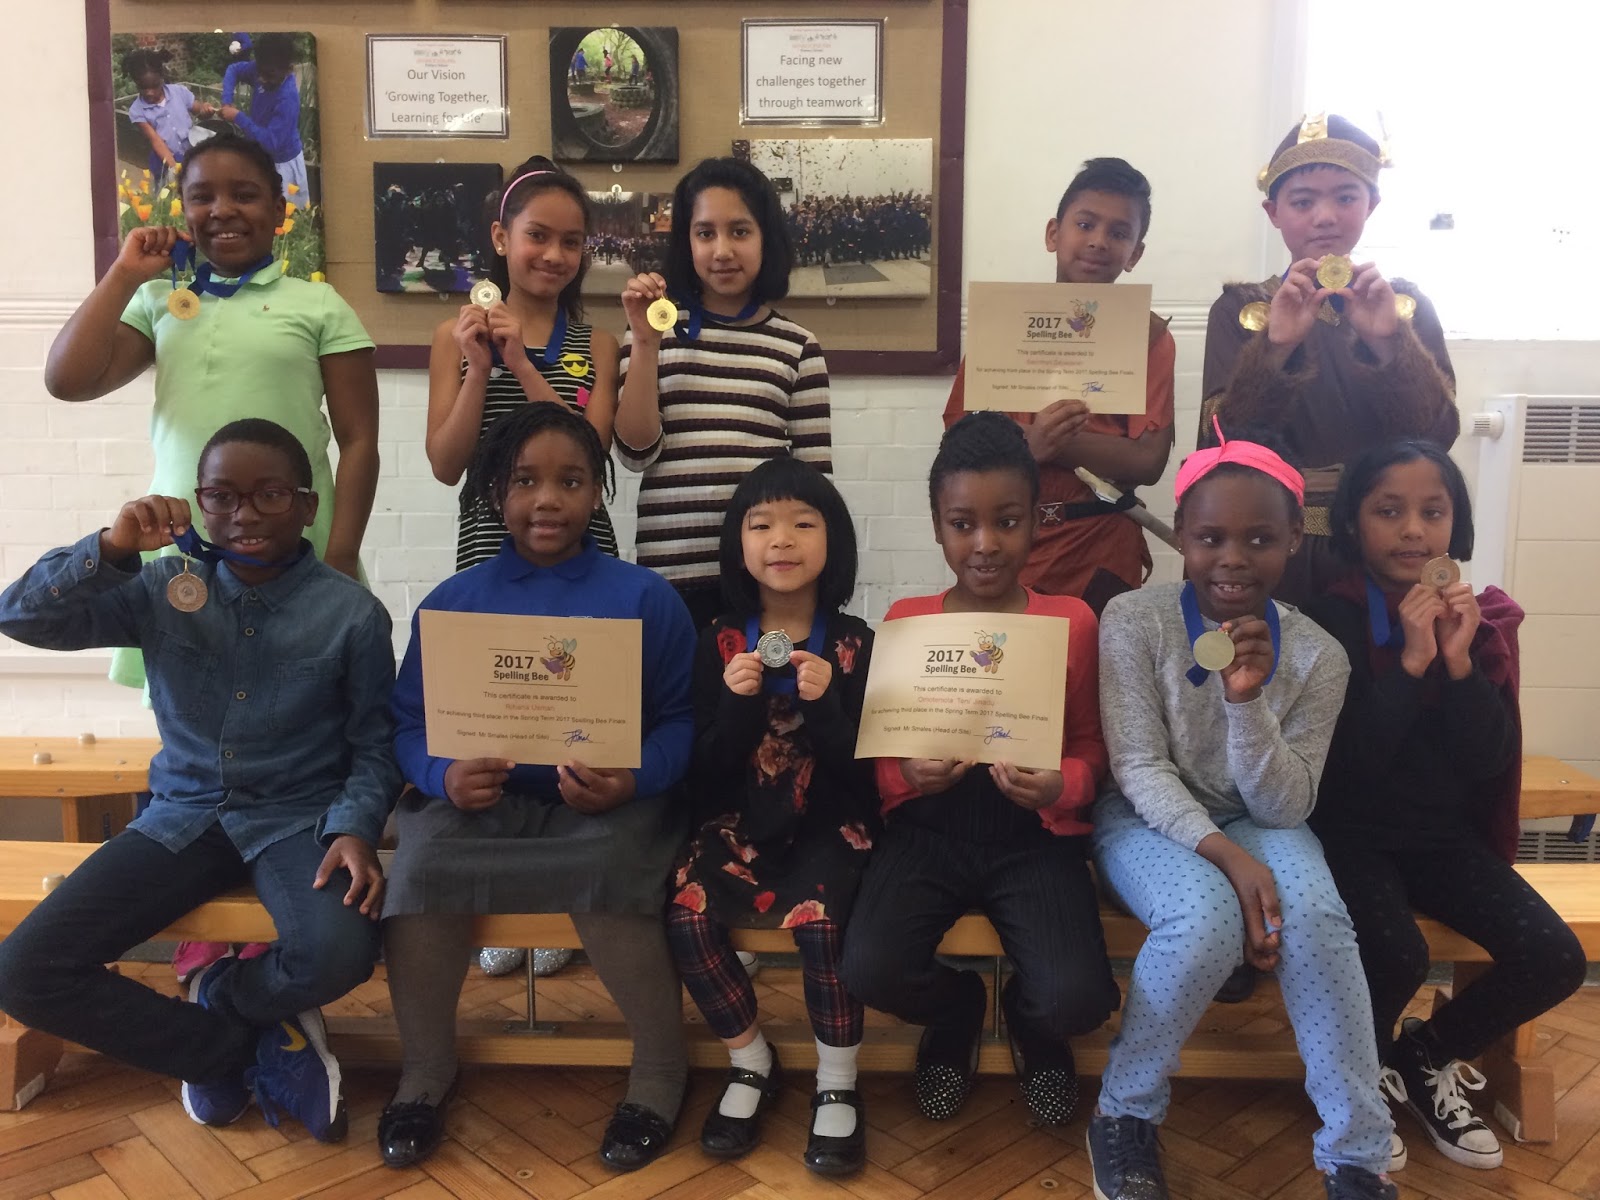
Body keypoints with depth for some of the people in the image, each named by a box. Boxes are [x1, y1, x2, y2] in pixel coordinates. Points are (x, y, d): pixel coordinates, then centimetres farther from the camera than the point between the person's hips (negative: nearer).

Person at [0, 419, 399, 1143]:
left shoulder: (352, 612, -5)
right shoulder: (163, 590, 2)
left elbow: (374, 745, -1)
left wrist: (355, 826, -19)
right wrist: (110, 548, -19)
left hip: (297, 819, -2)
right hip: (181, 816, 3)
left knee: (339, 954, -32)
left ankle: (219, 996, 6)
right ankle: (237, 1047, 3)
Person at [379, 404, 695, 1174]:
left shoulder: (644, 597, 3)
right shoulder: (450, 603, 8)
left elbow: (679, 720, -1)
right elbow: (409, 723, 5)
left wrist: (631, 780, -21)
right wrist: (445, 775, -17)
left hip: (605, 807, -2)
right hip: (482, 801, 2)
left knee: (605, 876, -33)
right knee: (421, 869, -29)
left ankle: (660, 1070, -2)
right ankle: (424, 1071, 1)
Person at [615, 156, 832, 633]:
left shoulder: (797, 346, 4)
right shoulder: (658, 329, 6)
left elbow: (815, 475, 6)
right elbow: (635, 452, -3)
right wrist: (645, 343, -10)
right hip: (672, 567, 0)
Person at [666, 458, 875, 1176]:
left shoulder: (854, 642, -3)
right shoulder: (720, 642, 1)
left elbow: (860, 769, -6)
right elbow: (709, 769, -2)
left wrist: (825, 704, -24)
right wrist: (737, 703, -20)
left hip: (831, 822, -2)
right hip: (742, 820, 2)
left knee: (817, 919, -30)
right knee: (687, 914, -23)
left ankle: (837, 1086, -3)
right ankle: (752, 1063, 4)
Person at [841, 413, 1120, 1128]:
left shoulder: (1071, 621, 1)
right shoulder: (904, 620, 3)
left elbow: (1090, 746, 4)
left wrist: (1060, 787, -18)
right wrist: (908, 773, -16)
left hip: (1034, 835, 0)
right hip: (927, 827, 1)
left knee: (1075, 1001, -22)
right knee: (869, 970, -24)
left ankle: (1029, 1022, 21)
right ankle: (956, 1010, 16)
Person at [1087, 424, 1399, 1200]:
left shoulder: (1317, 655, -8)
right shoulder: (1133, 621, -14)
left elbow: (1284, 806, -12)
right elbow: (1139, 769, -15)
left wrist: (1248, 699, -28)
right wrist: (1225, 854, -30)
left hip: (1256, 822, 3)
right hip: (1146, 819, -2)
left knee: (1315, 918, -30)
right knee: (1208, 922, -33)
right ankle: (1124, 1114, -8)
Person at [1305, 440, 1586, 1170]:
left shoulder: (1481, 618, 2)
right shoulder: (1330, 618, -12)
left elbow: (1490, 761, -4)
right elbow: (1343, 762, -19)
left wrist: (1459, 662, -18)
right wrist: (1410, 663, -25)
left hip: (1446, 836, 5)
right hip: (1351, 835, -5)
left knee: (1554, 959, -13)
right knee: (1396, 956, -29)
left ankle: (1425, 1058, 15)